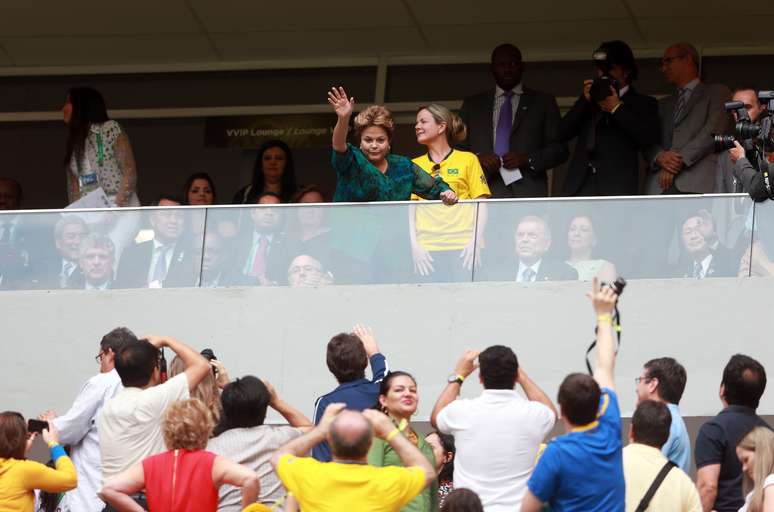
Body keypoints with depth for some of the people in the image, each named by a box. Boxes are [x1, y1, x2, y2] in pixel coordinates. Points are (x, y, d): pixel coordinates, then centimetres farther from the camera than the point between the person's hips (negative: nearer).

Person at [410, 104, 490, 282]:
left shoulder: (468, 160, 8)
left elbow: (481, 206, 5)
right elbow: (409, 209, 10)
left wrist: (475, 244, -8)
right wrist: (415, 246, -4)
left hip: (462, 249, -2)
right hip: (426, 250, 2)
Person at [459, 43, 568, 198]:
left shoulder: (543, 102, 16)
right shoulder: (472, 104, 21)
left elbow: (560, 149, 9)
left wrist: (527, 159, -7)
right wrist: (477, 158, -6)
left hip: (528, 191, -1)